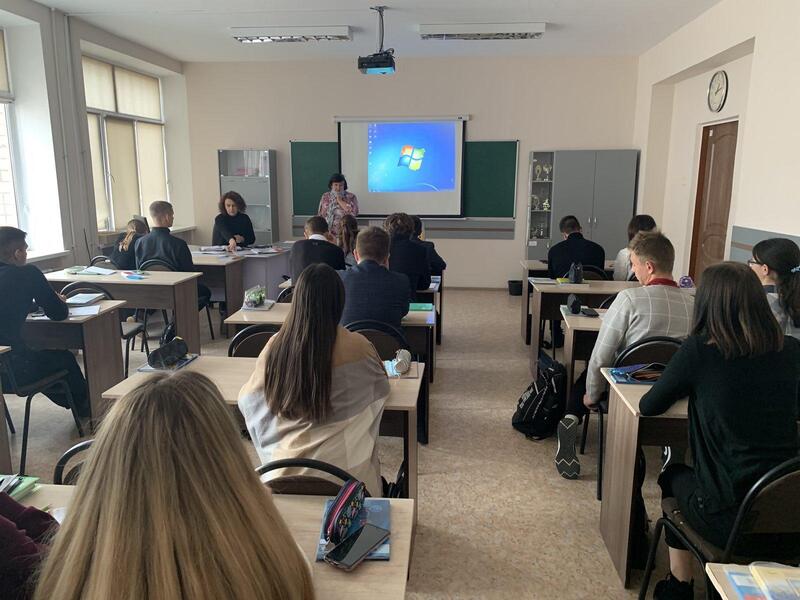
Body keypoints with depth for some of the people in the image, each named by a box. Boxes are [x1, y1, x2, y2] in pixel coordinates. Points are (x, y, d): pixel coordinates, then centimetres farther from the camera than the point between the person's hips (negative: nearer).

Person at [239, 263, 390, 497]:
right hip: (341, 469, -2)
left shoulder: (275, 345, -7)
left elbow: (247, 399, 8)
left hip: (282, 472, 3)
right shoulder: (356, 347, -14)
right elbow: (381, 385, 7)